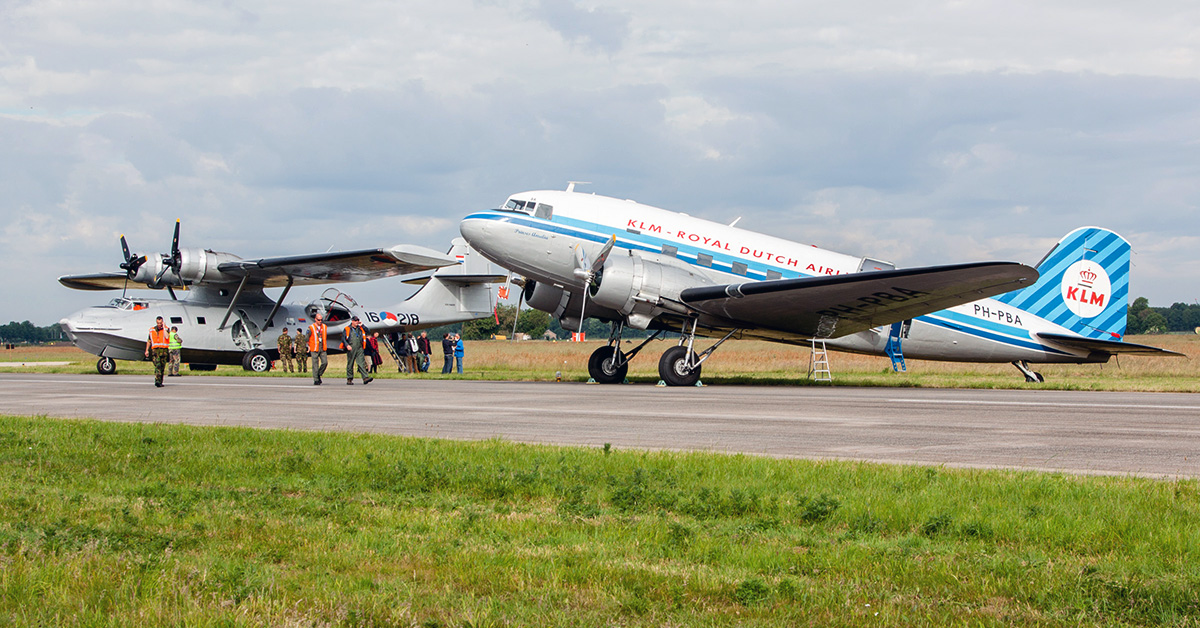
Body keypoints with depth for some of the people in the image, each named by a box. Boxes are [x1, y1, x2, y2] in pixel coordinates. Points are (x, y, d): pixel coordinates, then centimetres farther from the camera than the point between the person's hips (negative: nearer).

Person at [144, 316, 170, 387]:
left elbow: (167, 337, -16)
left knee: (162, 367, 6)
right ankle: (157, 381, -28)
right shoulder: (152, 330, 10)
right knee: (157, 365, -17)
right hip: (155, 350, -1)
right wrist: (147, 350, 14)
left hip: (164, 350, 1)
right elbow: (149, 341, 18)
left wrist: (164, 327, -8)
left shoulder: (166, 329, 4)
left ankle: (160, 382, 18)